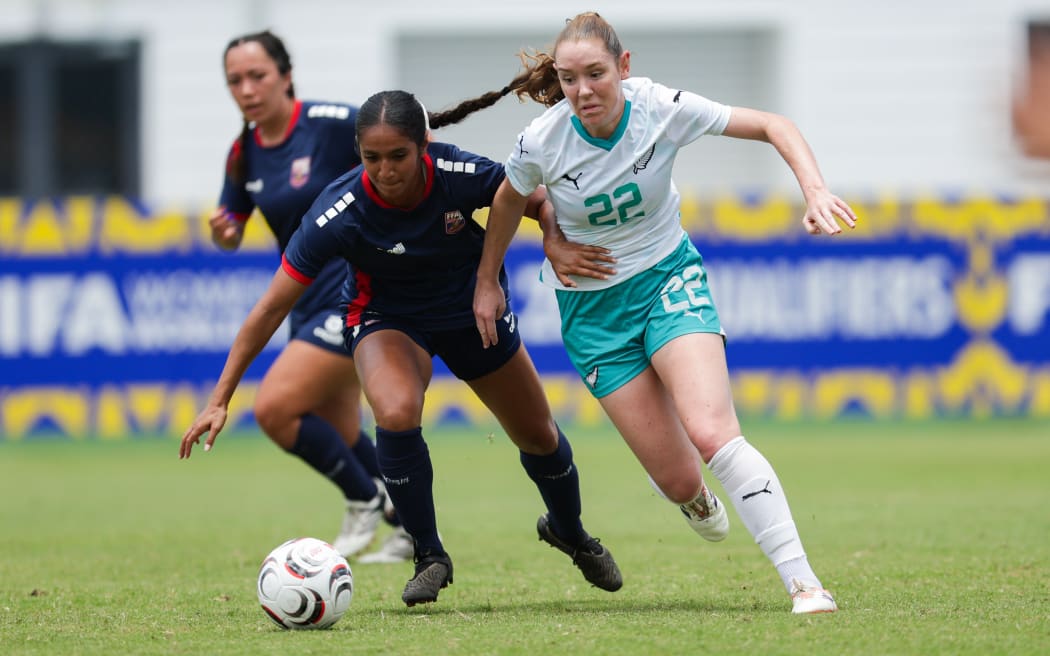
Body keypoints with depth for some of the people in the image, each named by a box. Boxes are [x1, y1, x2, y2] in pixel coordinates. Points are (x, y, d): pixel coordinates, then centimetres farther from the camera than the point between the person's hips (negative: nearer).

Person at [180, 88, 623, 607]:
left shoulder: (463, 175, -30)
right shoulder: (338, 213, -33)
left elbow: (541, 202, -9)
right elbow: (272, 308, -27)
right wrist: (220, 400, -28)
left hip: (472, 306, 2)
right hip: (387, 315, -2)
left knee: (539, 437, 13)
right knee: (397, 413, -33)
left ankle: (569, 532, 48)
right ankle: (429, 558, -11)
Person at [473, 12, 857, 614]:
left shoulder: (662, 110, -19)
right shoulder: (542, 143, -17)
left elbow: (773, 126, -11)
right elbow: (510, 200, 6)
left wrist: (816, 190, -26)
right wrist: (487, 281, 16)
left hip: (668, 276, -1)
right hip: (593, 307, 1)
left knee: (711, 431, -26)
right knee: (679, 480, -6)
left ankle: (803, 581, -26)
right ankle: (696, 498, 35)